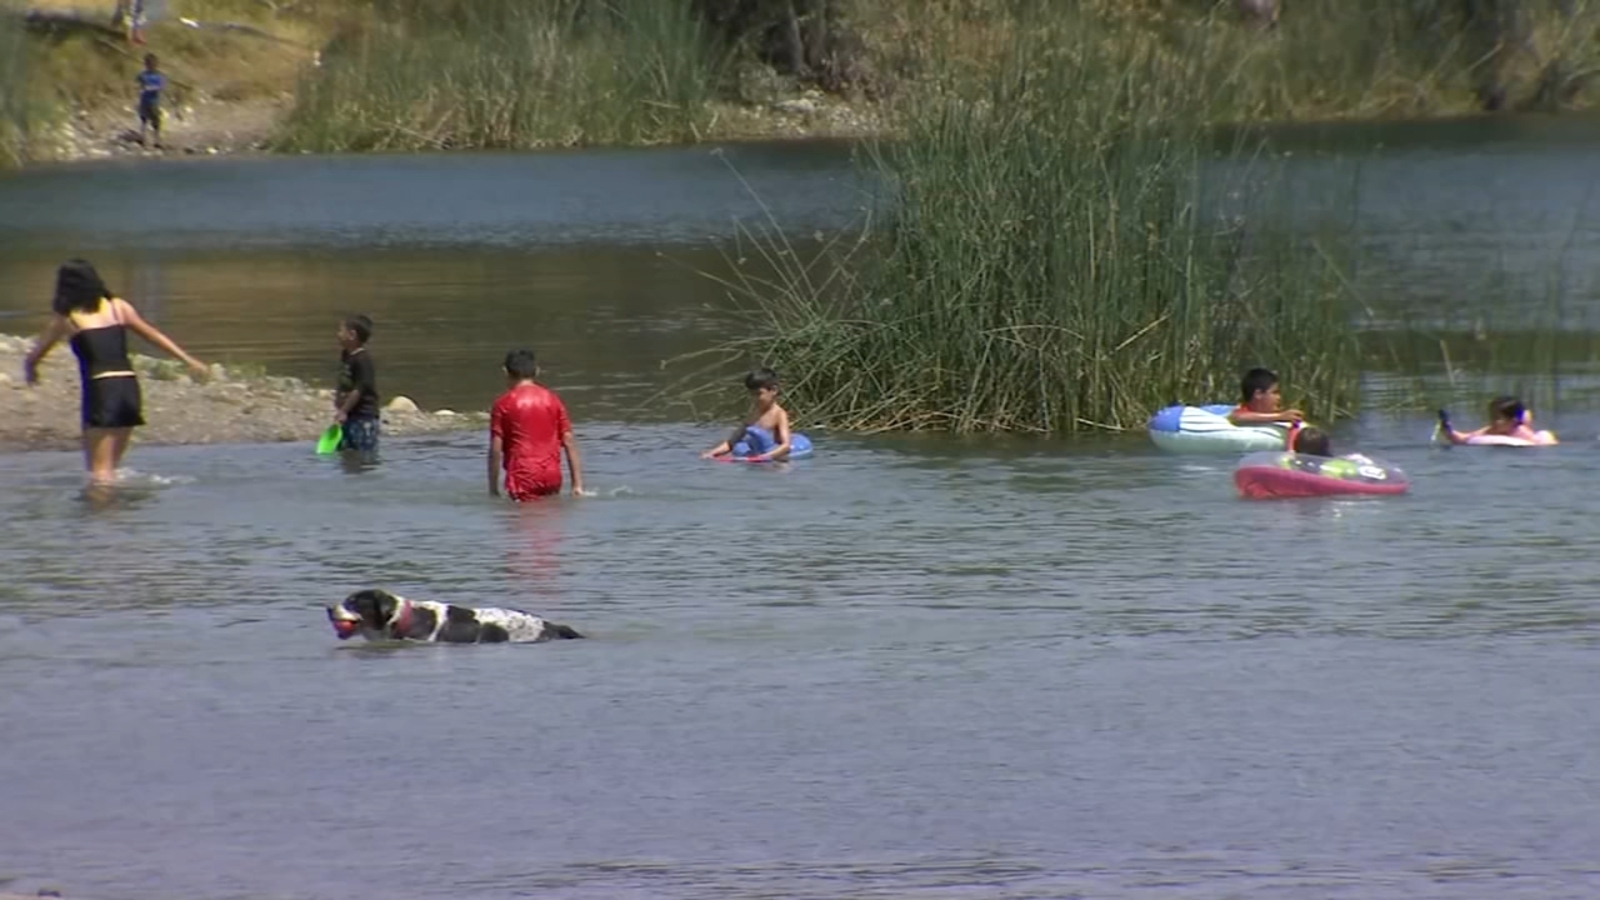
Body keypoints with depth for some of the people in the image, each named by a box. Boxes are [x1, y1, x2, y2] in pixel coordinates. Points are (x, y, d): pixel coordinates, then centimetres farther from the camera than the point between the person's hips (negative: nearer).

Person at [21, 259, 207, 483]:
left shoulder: (65, 319, 4)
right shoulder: (118, 307, 13)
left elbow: (32, 359, 11)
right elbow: (154, 336, 16)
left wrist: (30, 371, 33)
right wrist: (190, 361, 22)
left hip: (100, 388, -5)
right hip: (129, 385, 5)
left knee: (99, 471, -5)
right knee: (112, 466, 16)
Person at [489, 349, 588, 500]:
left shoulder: (503, 404, 0)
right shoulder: (552, 399, 10)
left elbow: (496, 450, -4)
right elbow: (569, 442, 7)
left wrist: (493, 490, 1)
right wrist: (578, 485, 9)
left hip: (523, 477, -4)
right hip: (552, 476, 4)